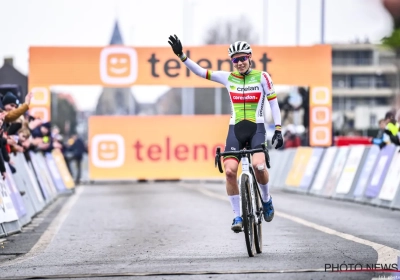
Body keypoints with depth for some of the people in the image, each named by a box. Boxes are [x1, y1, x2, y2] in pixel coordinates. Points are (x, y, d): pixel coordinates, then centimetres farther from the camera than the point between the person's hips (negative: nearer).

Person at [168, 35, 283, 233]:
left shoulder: (262, 77, 0)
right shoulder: (228, 78, 6)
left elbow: (273, 103, 1)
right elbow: (199, 72, 4)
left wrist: (278, 130, -6)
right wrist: (181, 55, -7)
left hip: (256, 128, -2)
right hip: (235, 129, 2)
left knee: (258, 165, -27)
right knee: (230, 171, -16)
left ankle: (266, 200, 1)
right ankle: (237, 216, -3)